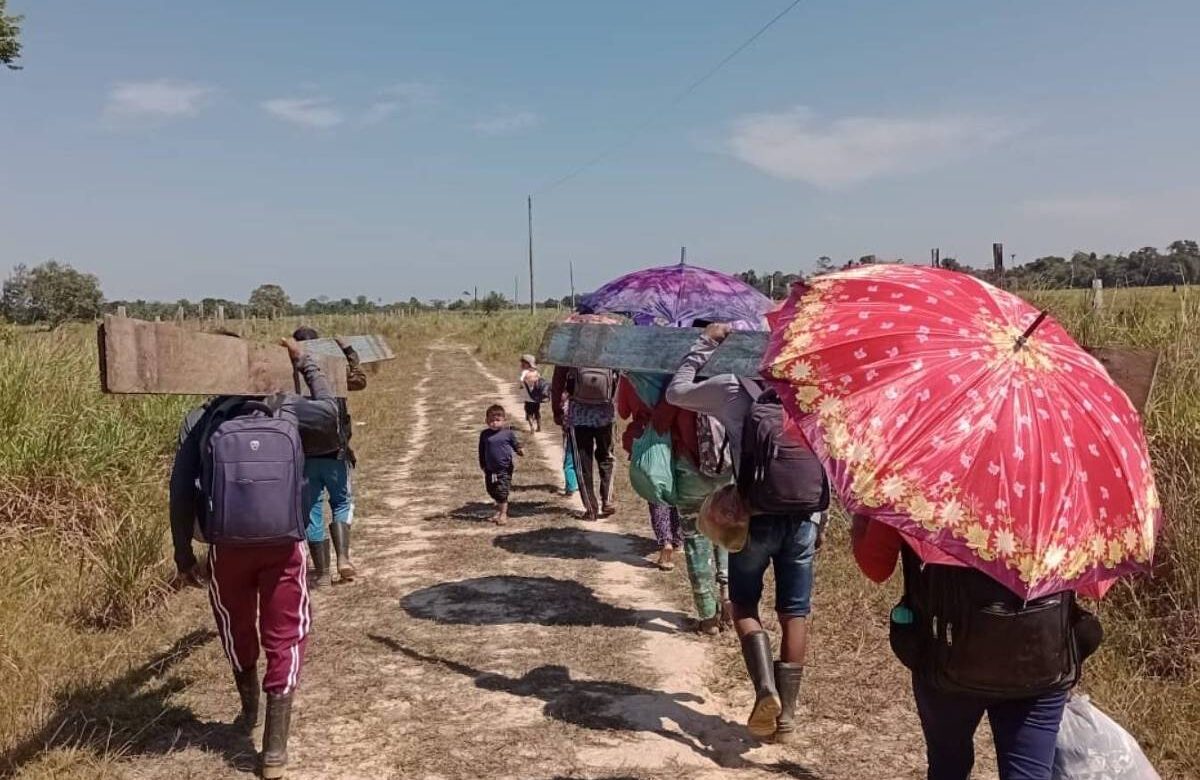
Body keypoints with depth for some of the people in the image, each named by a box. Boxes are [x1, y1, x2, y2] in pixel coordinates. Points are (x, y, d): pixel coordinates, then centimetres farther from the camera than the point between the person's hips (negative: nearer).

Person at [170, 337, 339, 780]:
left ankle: (249, 711, 48)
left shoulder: (198, 421, 1)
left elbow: (181, 494, -1)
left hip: (227, 547, 1)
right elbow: (331, 410, 21)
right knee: (284, 642, 8)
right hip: (283, 545, -1)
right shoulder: (287, 409, 1)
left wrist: (184, 556, 6)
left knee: (238, 634, 25)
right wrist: (304, 362, 28)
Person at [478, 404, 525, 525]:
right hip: (490, 469, 4)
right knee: (492, 490, 13)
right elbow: (481, 451, 9)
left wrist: (520, 451, -20)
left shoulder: (508, 433, -6)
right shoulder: (484, 434, 2)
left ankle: (503, 514, 5)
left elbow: (516, 445, 1)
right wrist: (482, 465, 9)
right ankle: (499, 509, 34)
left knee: (502, 491, -7)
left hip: (505, 468, -4)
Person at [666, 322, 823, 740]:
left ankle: (765, 688, -6)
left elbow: (676, 391, 12)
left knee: (744, 605, 15)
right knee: (795, 614, 11)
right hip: (804, 516, 2)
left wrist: (705, 344, 16)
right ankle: (787, 715, 16)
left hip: (755, 517, -2)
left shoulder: (732, 388, -3)